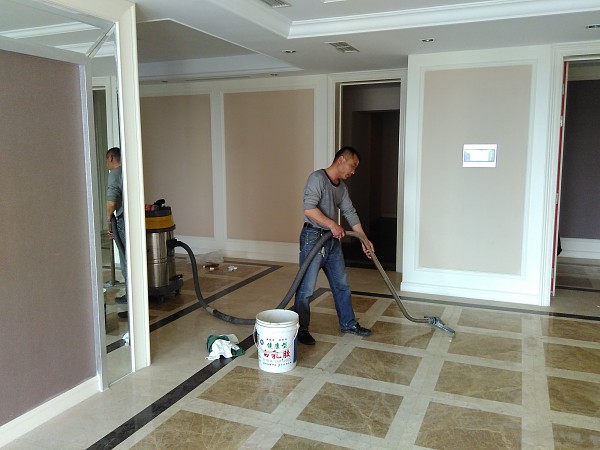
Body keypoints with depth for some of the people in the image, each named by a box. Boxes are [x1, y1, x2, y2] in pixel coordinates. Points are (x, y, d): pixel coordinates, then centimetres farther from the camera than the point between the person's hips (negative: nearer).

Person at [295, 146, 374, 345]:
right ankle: (301, 329, 12)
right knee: (306, 288, -2)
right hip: (313, 238, -9)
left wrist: (365, 239, 13)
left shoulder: (342, 186, 13)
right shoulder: (317, 178, -13)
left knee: (341, 284, 15)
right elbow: (309, 208, -24)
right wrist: (332, 224, -21)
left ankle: (348, 323, 29)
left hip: (332, 240, 9)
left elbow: (350, 213, 16)